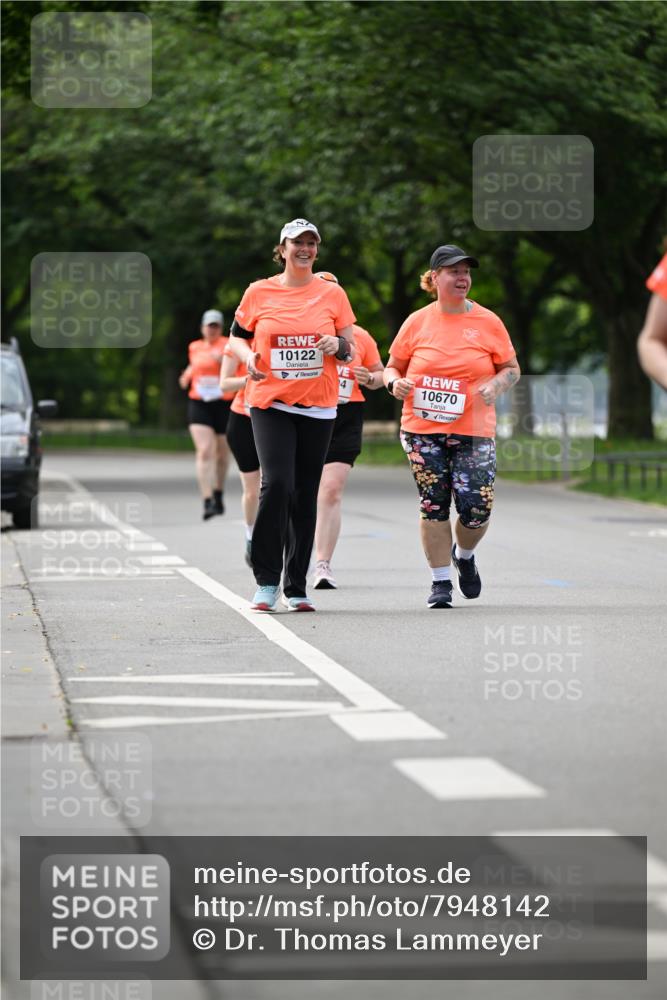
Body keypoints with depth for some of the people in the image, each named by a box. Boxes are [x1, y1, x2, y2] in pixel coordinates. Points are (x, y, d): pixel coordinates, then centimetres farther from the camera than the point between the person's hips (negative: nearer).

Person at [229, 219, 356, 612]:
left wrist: (338, 346, -12)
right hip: (270, 402, -2)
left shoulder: (332, 293, 6)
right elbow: (237, 337, 13)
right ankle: (266, 580, -7)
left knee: (305, 495, 4)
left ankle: (296, 587, 13)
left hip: (318, 406, 2)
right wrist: (249, 358, -7)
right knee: (276, 483, -17)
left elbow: (351, 348, 11)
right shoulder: (259, 292, 3)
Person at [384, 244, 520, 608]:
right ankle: (441, 582, 10)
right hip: (423, 429, 0)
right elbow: (393, 366, 13)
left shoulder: (488, 322, 4)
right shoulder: (417, 322, 4)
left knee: (477, 509, -7)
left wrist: (495, 385, -10)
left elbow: (512, 369, 10)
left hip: (473, 431, 0)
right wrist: (395, 382, -9)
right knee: (433, 507, -2)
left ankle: (464, 555, 26)